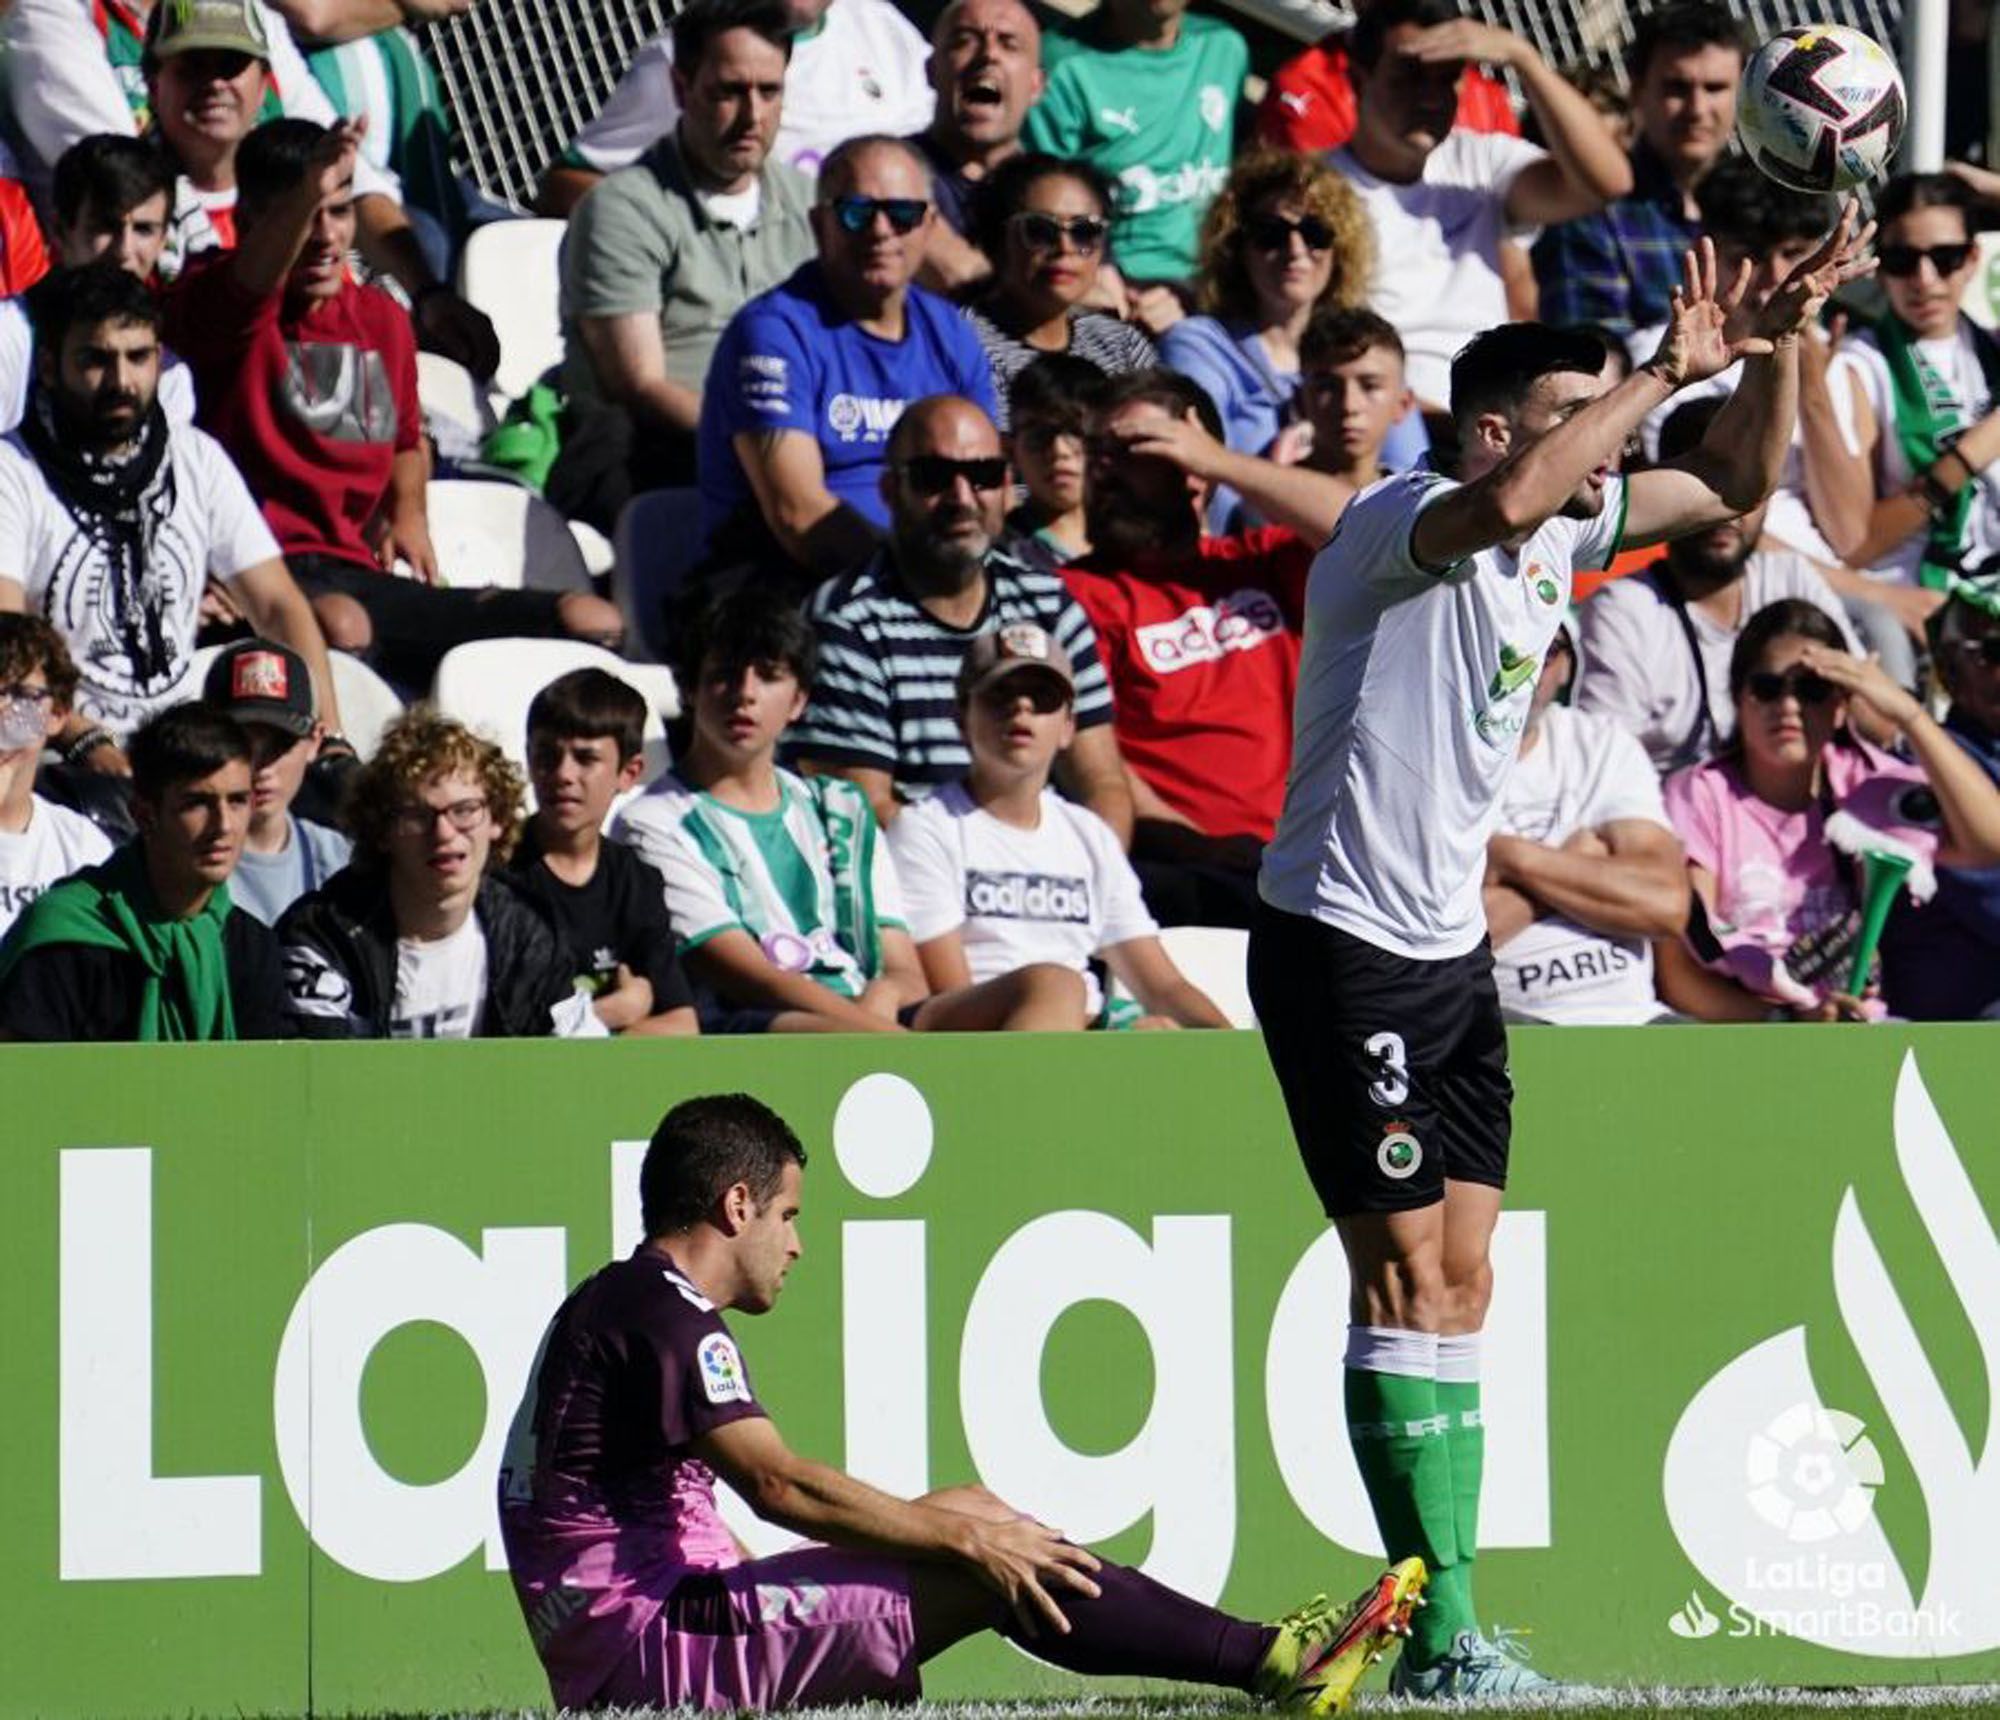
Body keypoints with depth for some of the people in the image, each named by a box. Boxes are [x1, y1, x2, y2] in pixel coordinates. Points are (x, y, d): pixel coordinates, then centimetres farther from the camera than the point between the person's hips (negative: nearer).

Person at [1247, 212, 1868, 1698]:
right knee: (1409, 1276, -11)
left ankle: (1445, 1626, 7)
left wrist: (1778, 342, 2)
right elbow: (1507, 498, -39)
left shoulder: (1566, 534, 9)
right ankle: (1441, 1631, -12)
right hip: (1343, 947, -9)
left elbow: (1736, 486, 19)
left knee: (1462, 1282, 6)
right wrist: (1667, 372, -32)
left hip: (1452, 950, 9)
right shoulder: (1404, 523, -16)